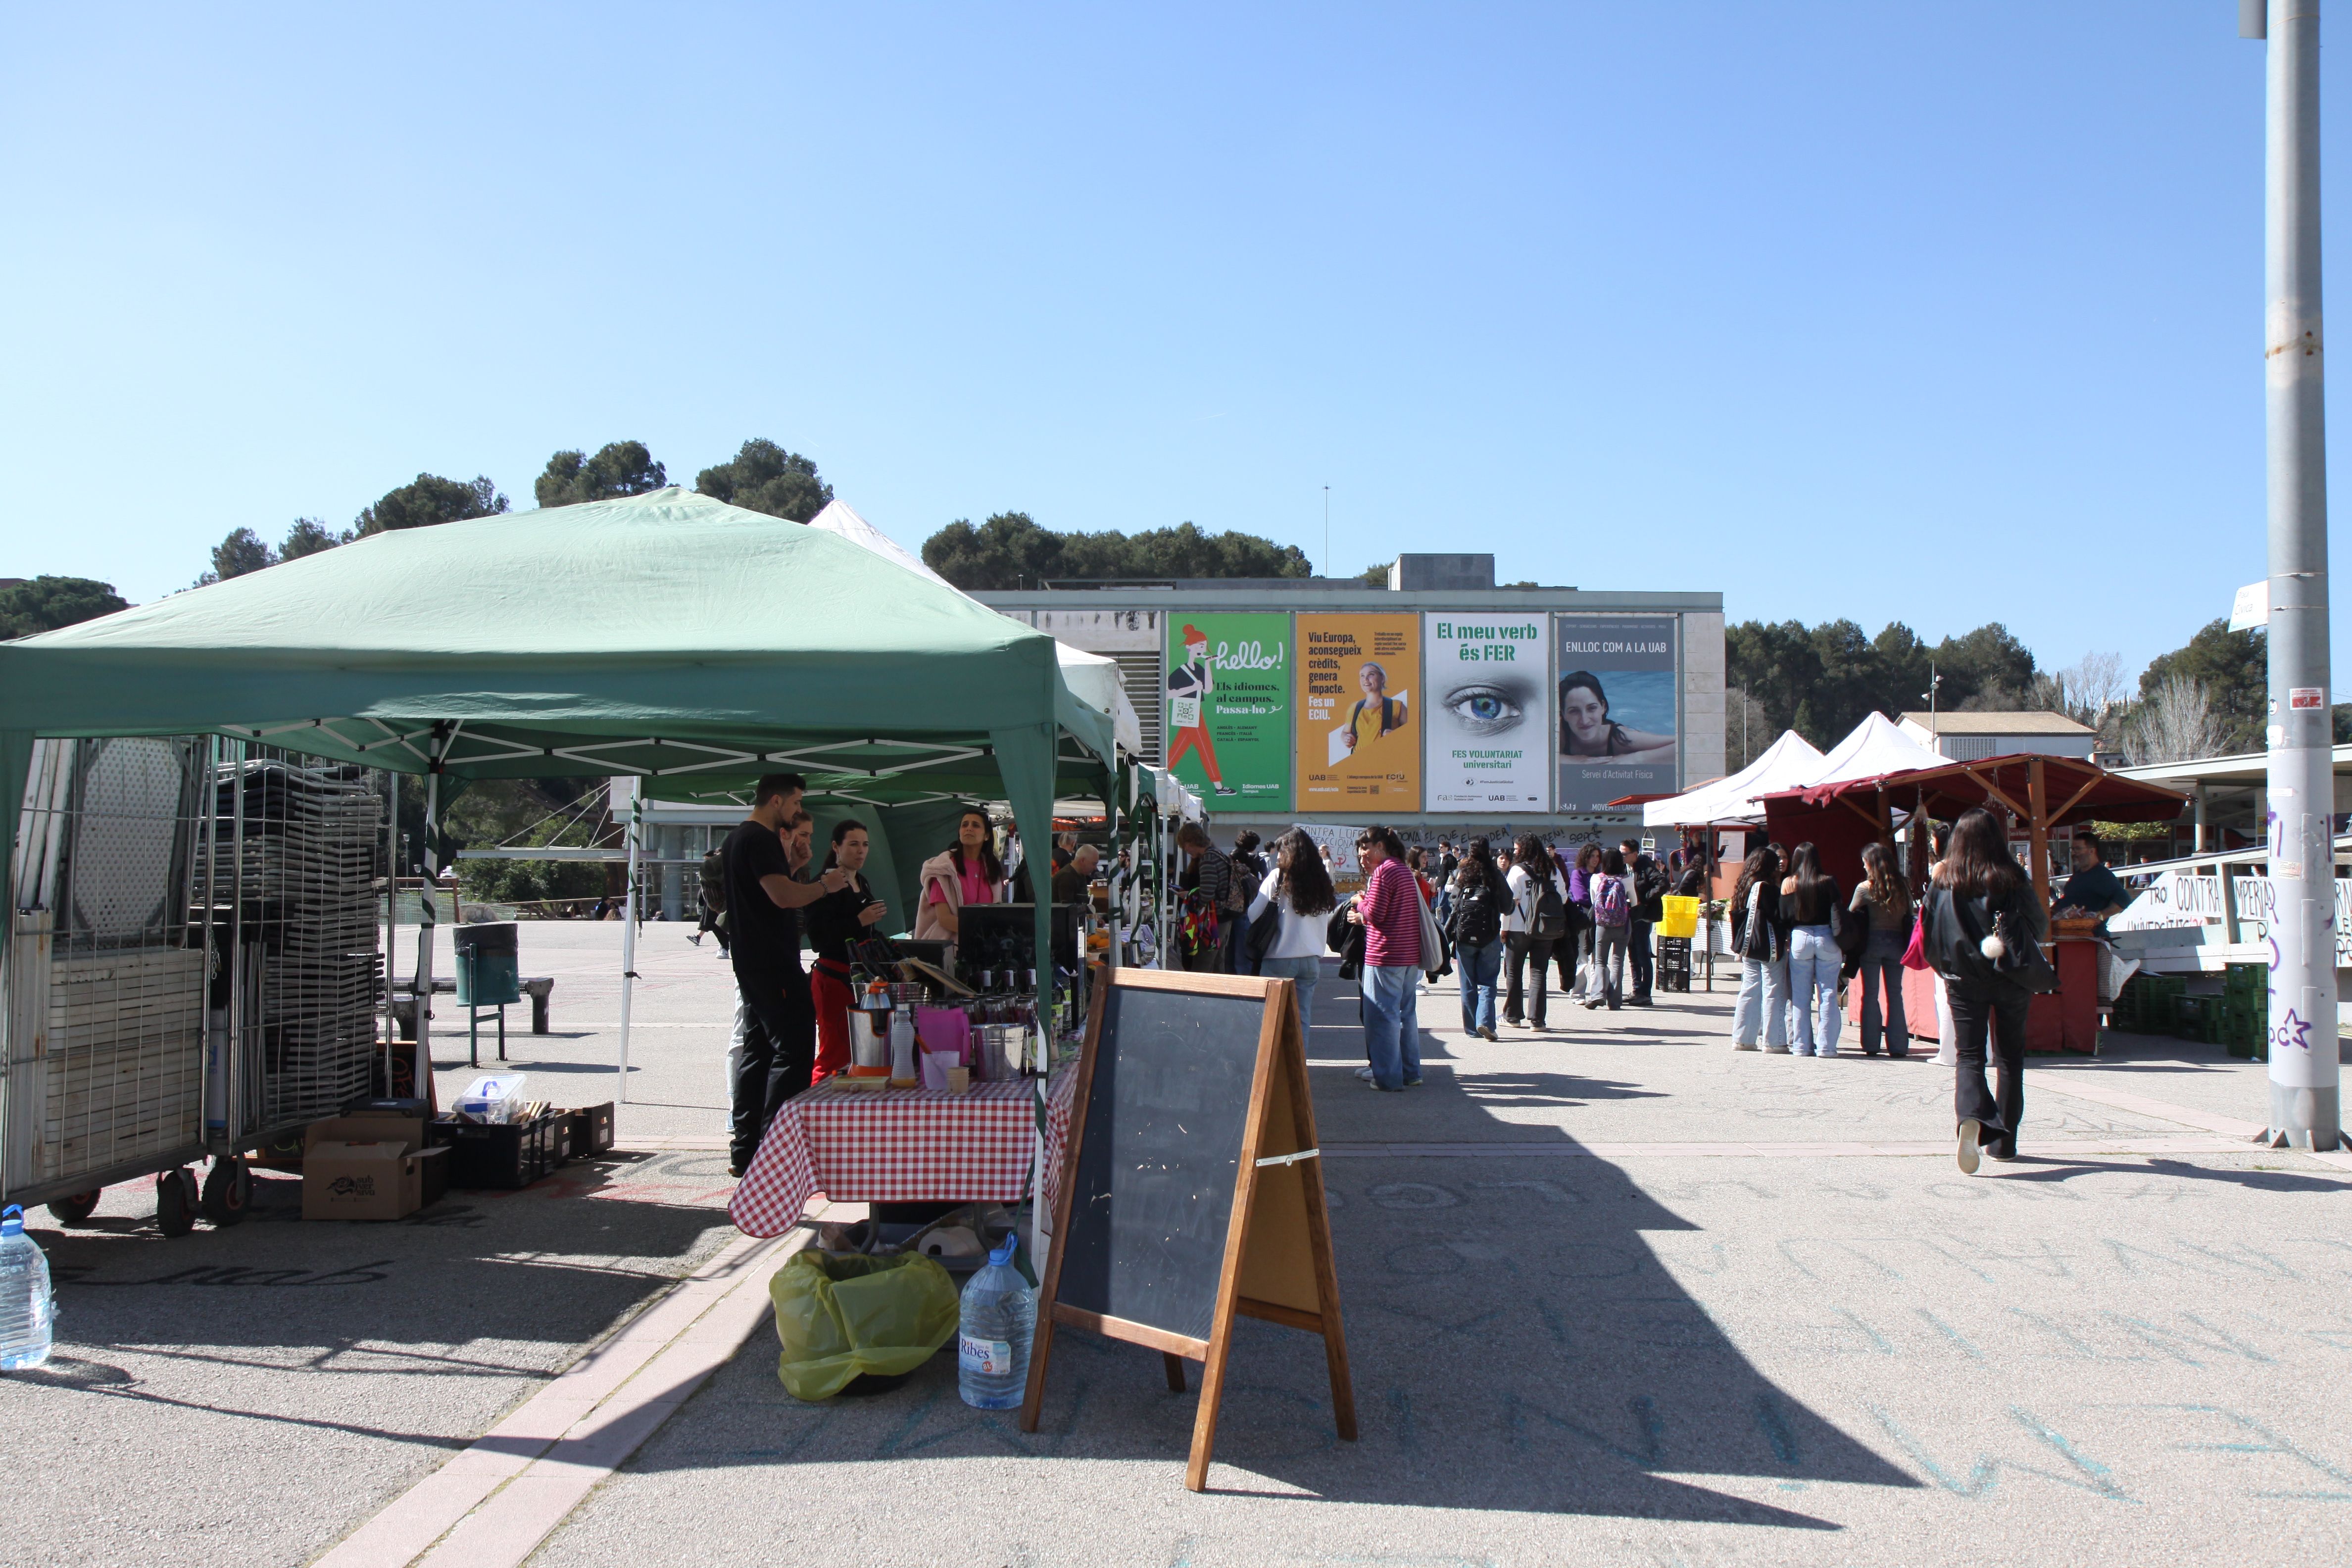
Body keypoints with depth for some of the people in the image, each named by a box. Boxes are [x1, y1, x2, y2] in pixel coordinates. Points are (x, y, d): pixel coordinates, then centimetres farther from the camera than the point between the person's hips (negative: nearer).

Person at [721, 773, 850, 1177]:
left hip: (751, 960, 11)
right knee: (794, 1050, -9)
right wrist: (825, 885, -9)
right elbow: (784, 896, -24)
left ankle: (744, 1151, 16)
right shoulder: (760, 839, -14)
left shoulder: (737, 838, 19)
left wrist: (788, 862, 14)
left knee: (758, 1051, 13)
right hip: (773, 962, -11)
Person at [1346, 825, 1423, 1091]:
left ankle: (1388, 1077, -1)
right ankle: (1410, 1072, 20)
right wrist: (1363, 915, 10)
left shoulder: (1383, 871, -12)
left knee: (1383, 1015, -3)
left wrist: (1360, 903, 3)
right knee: (1406, 1014, 15)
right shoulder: (1404, 870, 16)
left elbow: (1375, 913, -16)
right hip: (1411, 956, 9)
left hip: (1385, 955, -9)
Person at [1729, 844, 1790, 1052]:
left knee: (1749, 992, 11)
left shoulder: (1743, 887, 7)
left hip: (1749, 948, 7)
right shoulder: (1768, 888, -15)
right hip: (1770, 947, -7)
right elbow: (1780, 916, -14)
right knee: (1774, 993, -1)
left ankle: (1742, 1038, 13)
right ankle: (1773, 1041, 0)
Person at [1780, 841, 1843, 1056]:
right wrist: (1842, 945, 4)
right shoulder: (1829, 882, -4)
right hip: (1827, 938, -1)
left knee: (1800, 996, 7)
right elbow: (1839, 914, -4)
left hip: (1799, 938, 1)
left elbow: (1783, 915, 1)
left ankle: (1802, 1045, 8)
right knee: (1828, 995, 3)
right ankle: (1826, 1046, 1)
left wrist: (1786, 941, 13)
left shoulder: (1788, 883, -1)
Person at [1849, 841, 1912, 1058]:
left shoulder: (1865, 888, -7)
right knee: (1895, 994, 7)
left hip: (1872, 942, -3)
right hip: (1897, 942, 3)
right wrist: (1906, 946, 13)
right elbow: (1909, 918, 8)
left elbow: (1851, 915, -3)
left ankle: (1871, 1045, 3)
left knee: (1870, 994, 4)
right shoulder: (1902, 889, 4)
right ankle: (1898, 1046, 6)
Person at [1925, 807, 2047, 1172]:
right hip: (2010, 980, 0)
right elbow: (2040, 927, -1)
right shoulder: (2012, 879, -8)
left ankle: (1971, 1117, -29)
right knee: (2010, 1058, 14)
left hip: (1963, 980, 0)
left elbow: (1931, 934, 0)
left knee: (1970, 1056, 1)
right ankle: (2004, 1141, 17)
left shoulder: (1943, 880, -5)